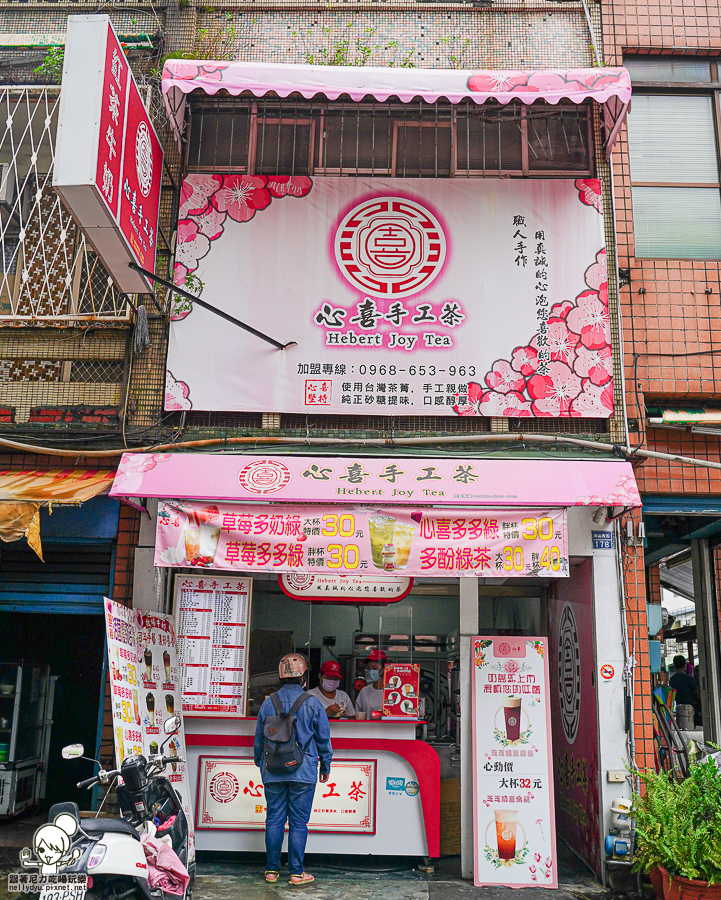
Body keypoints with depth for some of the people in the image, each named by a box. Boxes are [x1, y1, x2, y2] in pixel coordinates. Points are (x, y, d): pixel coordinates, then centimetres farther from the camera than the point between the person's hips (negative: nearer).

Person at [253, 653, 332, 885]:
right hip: (303, 773, -3)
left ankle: (272, 869, 17)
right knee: (298, 822, 4)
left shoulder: (268, 703, 1)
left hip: (273, 772, 3)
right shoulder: (312, 704, -7)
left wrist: (260, 762, 26)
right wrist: (326, 765, 14)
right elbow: (324, 738, 0)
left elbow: (258, 739, 10)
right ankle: (296, 872, 9)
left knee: (274, 819, 10)